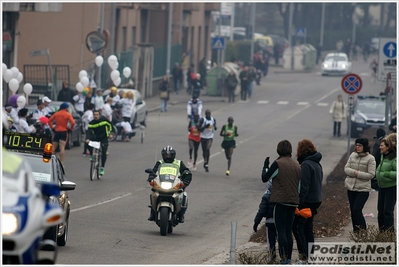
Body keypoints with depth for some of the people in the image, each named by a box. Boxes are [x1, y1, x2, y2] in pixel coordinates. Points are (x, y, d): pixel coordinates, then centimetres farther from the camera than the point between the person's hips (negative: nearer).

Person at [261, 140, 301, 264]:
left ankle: (284, 258, -10)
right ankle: (288, 258, 12)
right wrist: (298, 204, 21)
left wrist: (265, 166, 13)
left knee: (281, 231, -4)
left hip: (280, 201, -6)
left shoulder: (277, 164, -11)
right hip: (293, 202, 6)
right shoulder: (297, 165, 9)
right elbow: (300, 185, 14)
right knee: (288, 231, 12)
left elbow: (265, 178, -4)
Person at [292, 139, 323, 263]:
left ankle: (304, 254, -11)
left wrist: (300, 202, -20)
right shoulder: (317, 164, 14)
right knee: (308, 228, 14)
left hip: (307, 201, -9)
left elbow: (304, 186, -20)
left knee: (297, 226, -5)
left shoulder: (306, 164, -16)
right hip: (316, 200, 9)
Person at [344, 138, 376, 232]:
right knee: (352, 210, 10)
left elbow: (371, 174, -11)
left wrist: (358, 174, -16)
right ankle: (356, 230, 21)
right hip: (351, 187, 5)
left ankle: (363, 230, -2)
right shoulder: (352, 155, 7)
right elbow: (346, 168, 4)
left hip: (363, 189, -5)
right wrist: (354, 172, -15)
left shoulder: (370, 159, -7)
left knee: (356, 210, -14)